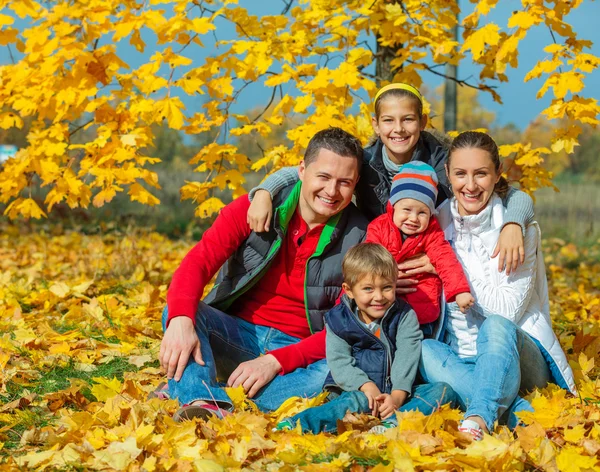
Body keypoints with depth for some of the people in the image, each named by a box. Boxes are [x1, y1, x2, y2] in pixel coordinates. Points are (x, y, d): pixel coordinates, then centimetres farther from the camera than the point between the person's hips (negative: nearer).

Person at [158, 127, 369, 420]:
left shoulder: (359, 239, -7)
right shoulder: (255, 208, -5)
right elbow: (198, 262, -15)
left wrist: (276, 361, -24)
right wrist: (181, 320, -37)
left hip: (299, 350, 0)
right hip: (236, 335, 1)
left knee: (338, 371, -34)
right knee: (176, 310, -26)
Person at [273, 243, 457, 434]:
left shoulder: (405, 316, 2)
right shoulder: (338, 319, 1)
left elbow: (407, 359, -8)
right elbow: (339, 362, -7)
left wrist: (397, 396, -25)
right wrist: (366, 386, -25)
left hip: (398, 392, 3)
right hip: (355, 389, -3)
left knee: (444, 391, -21)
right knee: (360, 401, -37)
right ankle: (299, 424, -48)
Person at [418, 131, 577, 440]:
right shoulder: (439, 224, 4)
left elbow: (508, 310, -15)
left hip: (516, 356, -3)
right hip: (459, 359, 3)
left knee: (496, 326, -35)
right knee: (423, 351, -29)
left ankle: (479, 418, -56)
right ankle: (520, 412, -37)